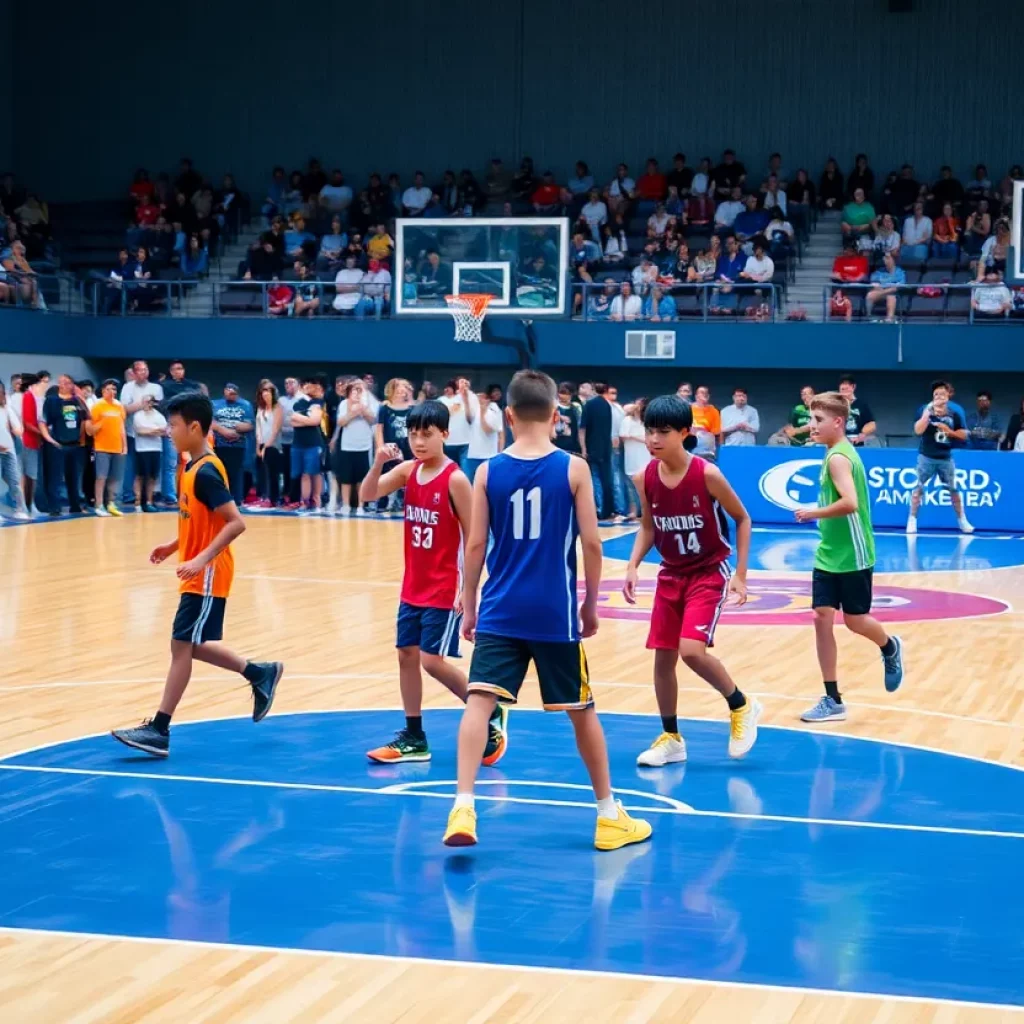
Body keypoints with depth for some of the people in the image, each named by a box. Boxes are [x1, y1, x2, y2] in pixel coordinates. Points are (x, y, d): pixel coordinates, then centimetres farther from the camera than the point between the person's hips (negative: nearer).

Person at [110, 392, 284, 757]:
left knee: (182, 645, -6)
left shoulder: (205, 472, -20)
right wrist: (174, 546, 12)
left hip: (207, 576, -10)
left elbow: (236, 523, -25)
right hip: (200, 574, 10)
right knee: (192, 646, 15)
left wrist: (202, 559, -30)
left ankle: (159, 730, -2)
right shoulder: (192, 466, 9)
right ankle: (260, 673, 27)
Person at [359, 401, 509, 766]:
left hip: (444, 589, -7)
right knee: (406, 655, 9)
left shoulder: (455, 479, -16)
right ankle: (413, 739, 18)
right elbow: (366, 496, -4)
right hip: (413, 586, 7)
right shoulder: (408, 470, 3)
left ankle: (491, 713, 9)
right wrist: (379, 462, -21)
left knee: (432, 660, -8)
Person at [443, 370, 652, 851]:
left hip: (499, 613, 0)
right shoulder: (573, 469, -4)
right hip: (555, 614, 0)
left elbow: (476, 545, 1)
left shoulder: (488, 471, -1)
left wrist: (468, 606, 11)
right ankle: (609, 815, 24)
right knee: (581, 711, 13)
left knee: (480, 701, -5)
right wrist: (591, 604, 9)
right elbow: (591, 543, -4)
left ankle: (463, 807, -24)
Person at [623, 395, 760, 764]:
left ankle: (742, 706, 6)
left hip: (709, 573, -5)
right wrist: (633, 566, -6)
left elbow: (742, 519, -6)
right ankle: (671, 738, 22)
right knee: (663, 657, 5)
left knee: (692, 651, -20)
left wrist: (741, 574, -9)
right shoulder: (645, 478, -8)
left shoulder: (707, 474, -19)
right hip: (671, 575, 5)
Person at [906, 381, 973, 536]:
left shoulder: (955, 414, -1)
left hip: (946, 458, 1)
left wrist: (949, 431, -14)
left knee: (954, 489, 7)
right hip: (926, 457, -1)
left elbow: (964, 435, 3)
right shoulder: (925, 410, -5)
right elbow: (918, 430, -18)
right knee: (919, 488, 1)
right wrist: (929, 412, -23)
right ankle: (912, 520, 8)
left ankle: (962, 520, 19)